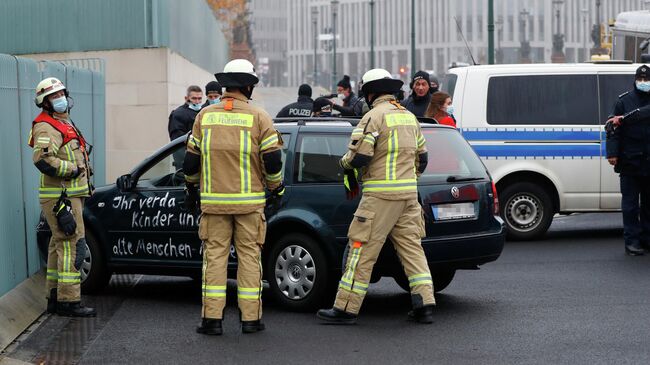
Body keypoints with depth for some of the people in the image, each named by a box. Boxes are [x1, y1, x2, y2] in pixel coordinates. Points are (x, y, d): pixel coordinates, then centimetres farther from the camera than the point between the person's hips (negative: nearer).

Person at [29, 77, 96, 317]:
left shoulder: (65, 123, 19)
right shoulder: (47, 127, -14)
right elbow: (43, 160, -29)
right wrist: (73, 170, -21)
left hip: (71, 194, 11)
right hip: (60, 196, -11)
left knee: (60, 246, 15)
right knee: (72, 246, -13)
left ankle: (55, 298, 22)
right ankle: (69, 301, -13)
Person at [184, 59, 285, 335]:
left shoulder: (205, 115, 4)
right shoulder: (258, 117, -4)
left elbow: (191, 159, 8)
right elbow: (272, 158, -6)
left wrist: (191, 190, 20)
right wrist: (276, 189, 8)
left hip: (213, 201, 2)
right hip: (249, 202, -2)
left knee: (215, 256, 5)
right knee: (249, 256, 5)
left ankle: (212, 318, 2)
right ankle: (250, 318, 6)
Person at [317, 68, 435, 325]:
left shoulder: (375, 116, -9)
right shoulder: (409, 117, 17)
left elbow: (358, 155, -17)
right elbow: (422, 158, 23)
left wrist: (347, 169, 2)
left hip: (381, 196, -8)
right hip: (408, 193, 8)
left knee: (362, 250, -4)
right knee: (412, 248, 10)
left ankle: (346, 308, -2)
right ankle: (425, 305, 5)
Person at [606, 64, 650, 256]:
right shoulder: (624, 101, 3)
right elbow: (613, 128, 0)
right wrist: (613, 153, -9)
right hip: (630, 161, -2)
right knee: (630, 203, -1)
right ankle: (632, 240, 2)